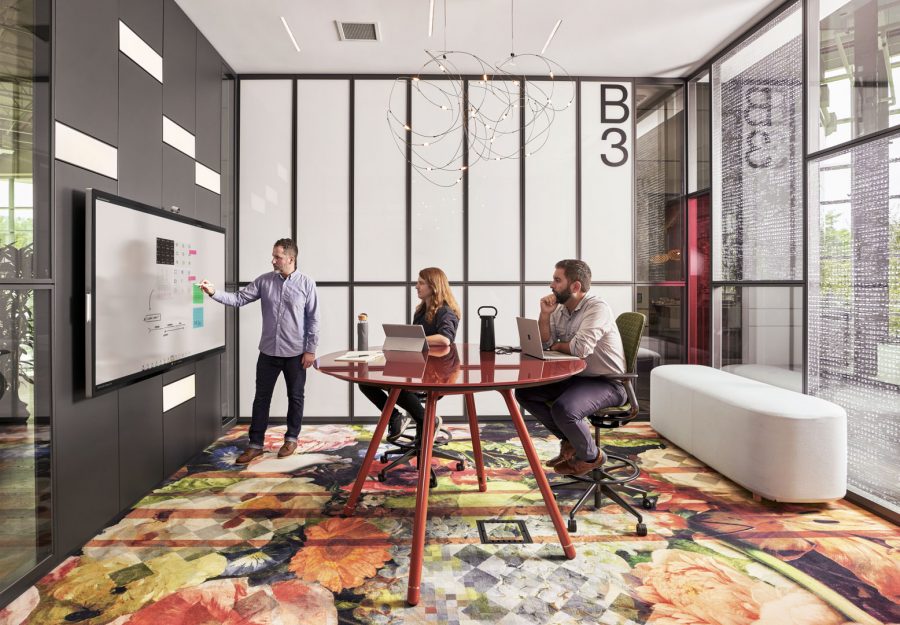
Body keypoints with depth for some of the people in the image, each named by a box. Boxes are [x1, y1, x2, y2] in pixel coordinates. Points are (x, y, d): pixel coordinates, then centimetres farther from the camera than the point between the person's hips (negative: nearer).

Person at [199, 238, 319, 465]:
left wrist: (311, 350, -8)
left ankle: (291, 439, 27)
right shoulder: (264, 281, 1)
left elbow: (313, 319, -7)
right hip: (268, 352, 3)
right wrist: (214, 293, -17)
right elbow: (239, 298, 0)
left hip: (295, 353, -3)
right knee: (261, 397, 8)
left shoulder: (306, 283, -8)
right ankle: (255, 444, 19)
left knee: (295, 397, 10)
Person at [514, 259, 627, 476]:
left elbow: (580, 348, -32)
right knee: (524, 392, 0)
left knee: (562, 409, -32)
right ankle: (569, 440, 15)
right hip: (575, 377, 9)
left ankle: (591, 456, 1)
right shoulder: (560, 309, 5)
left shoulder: (597, 308, -19)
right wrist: (545, 314, -11)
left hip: (607, 383, -8)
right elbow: (544, 344, 2)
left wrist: (557, 346, -11)